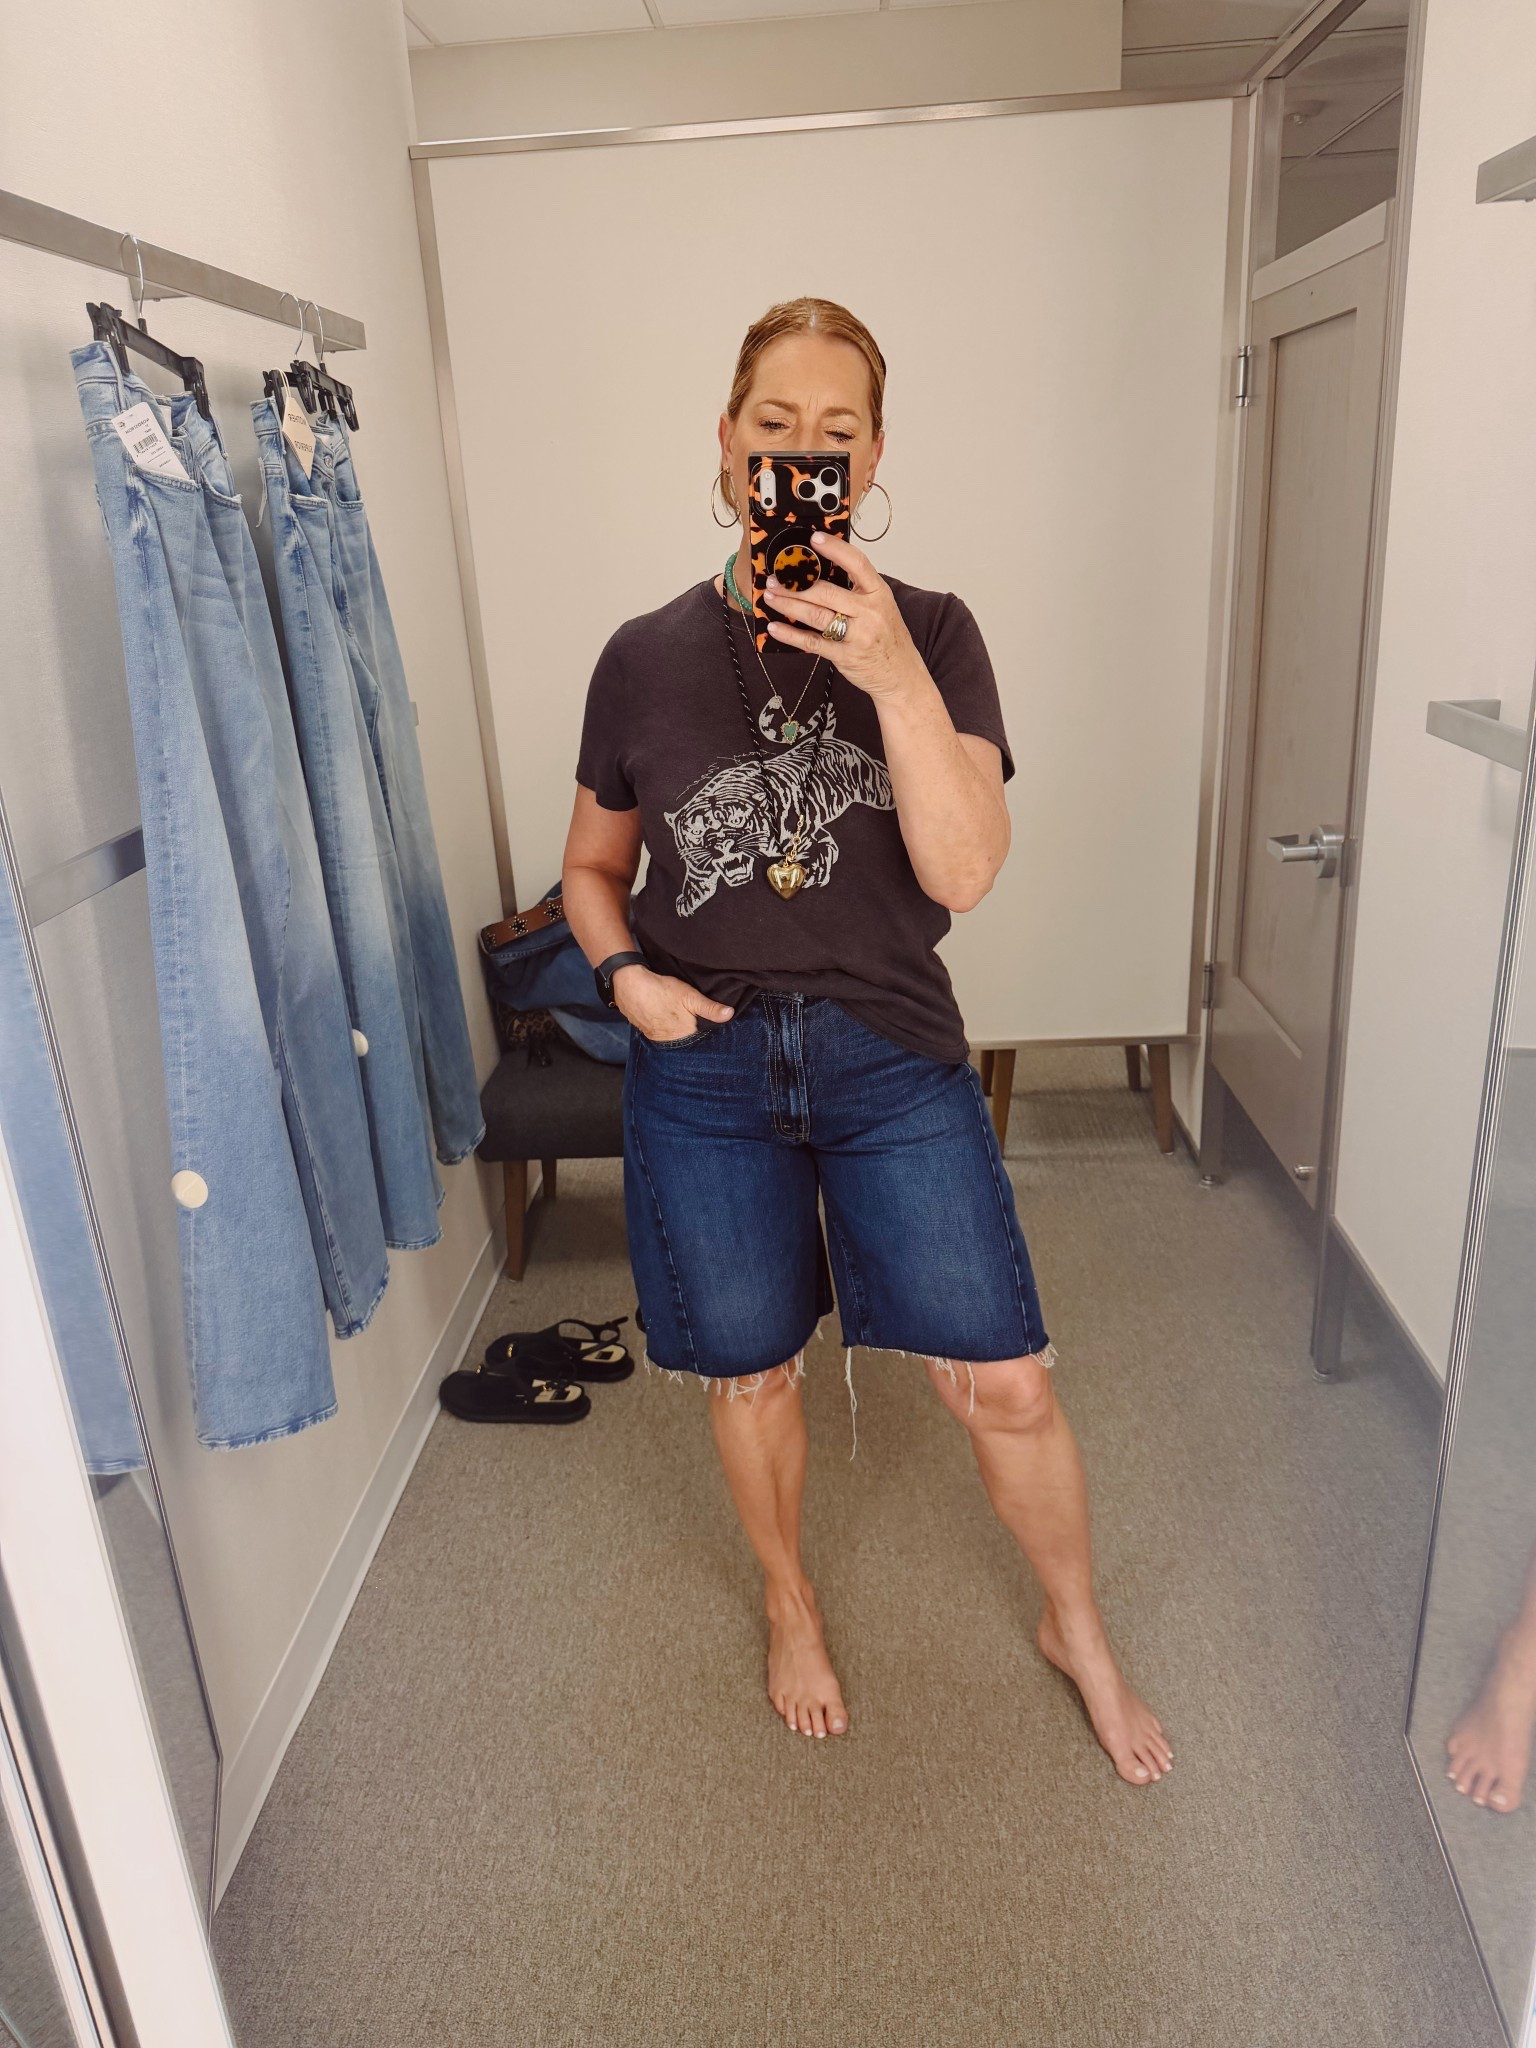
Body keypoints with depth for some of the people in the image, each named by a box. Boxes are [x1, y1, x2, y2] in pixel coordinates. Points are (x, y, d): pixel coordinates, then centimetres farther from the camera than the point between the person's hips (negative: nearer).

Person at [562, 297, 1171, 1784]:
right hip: (705, 1067, 1)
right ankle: (790, 1606, 46)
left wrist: (893, 677, -24)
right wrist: (625, 974, -9)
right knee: (749, 1372, 16)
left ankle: (1077, 1628, 34)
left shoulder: (929, 635, -2)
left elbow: (961, 868, -13)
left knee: (1003, 1382, 3)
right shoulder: (646, 657, 1)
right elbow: (591, 868, 11)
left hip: (893, 1056, -1)